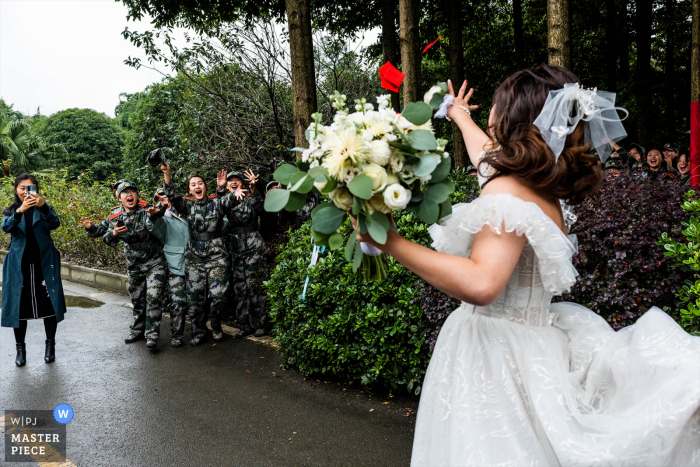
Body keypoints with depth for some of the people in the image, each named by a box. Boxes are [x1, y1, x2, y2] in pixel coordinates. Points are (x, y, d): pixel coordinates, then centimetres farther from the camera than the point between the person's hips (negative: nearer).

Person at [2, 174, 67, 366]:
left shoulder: (44, 210, 2)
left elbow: (55, 224, -17)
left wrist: (43, 206, -36)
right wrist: (20, 210, -33)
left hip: (44, 264, -1)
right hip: (19, 265, 1)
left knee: (49, 303, 2)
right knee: (19, 305, 4)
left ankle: (50, 345, 18)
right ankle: (20, 348, 17)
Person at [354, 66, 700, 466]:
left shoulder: (507, 194, -19)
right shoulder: (541, 185, 9)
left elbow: (480, 284, -34)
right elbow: (488, 150, 32)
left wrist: (390, 242, -29)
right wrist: (460, 116, 51)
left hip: (495, 355, -9)